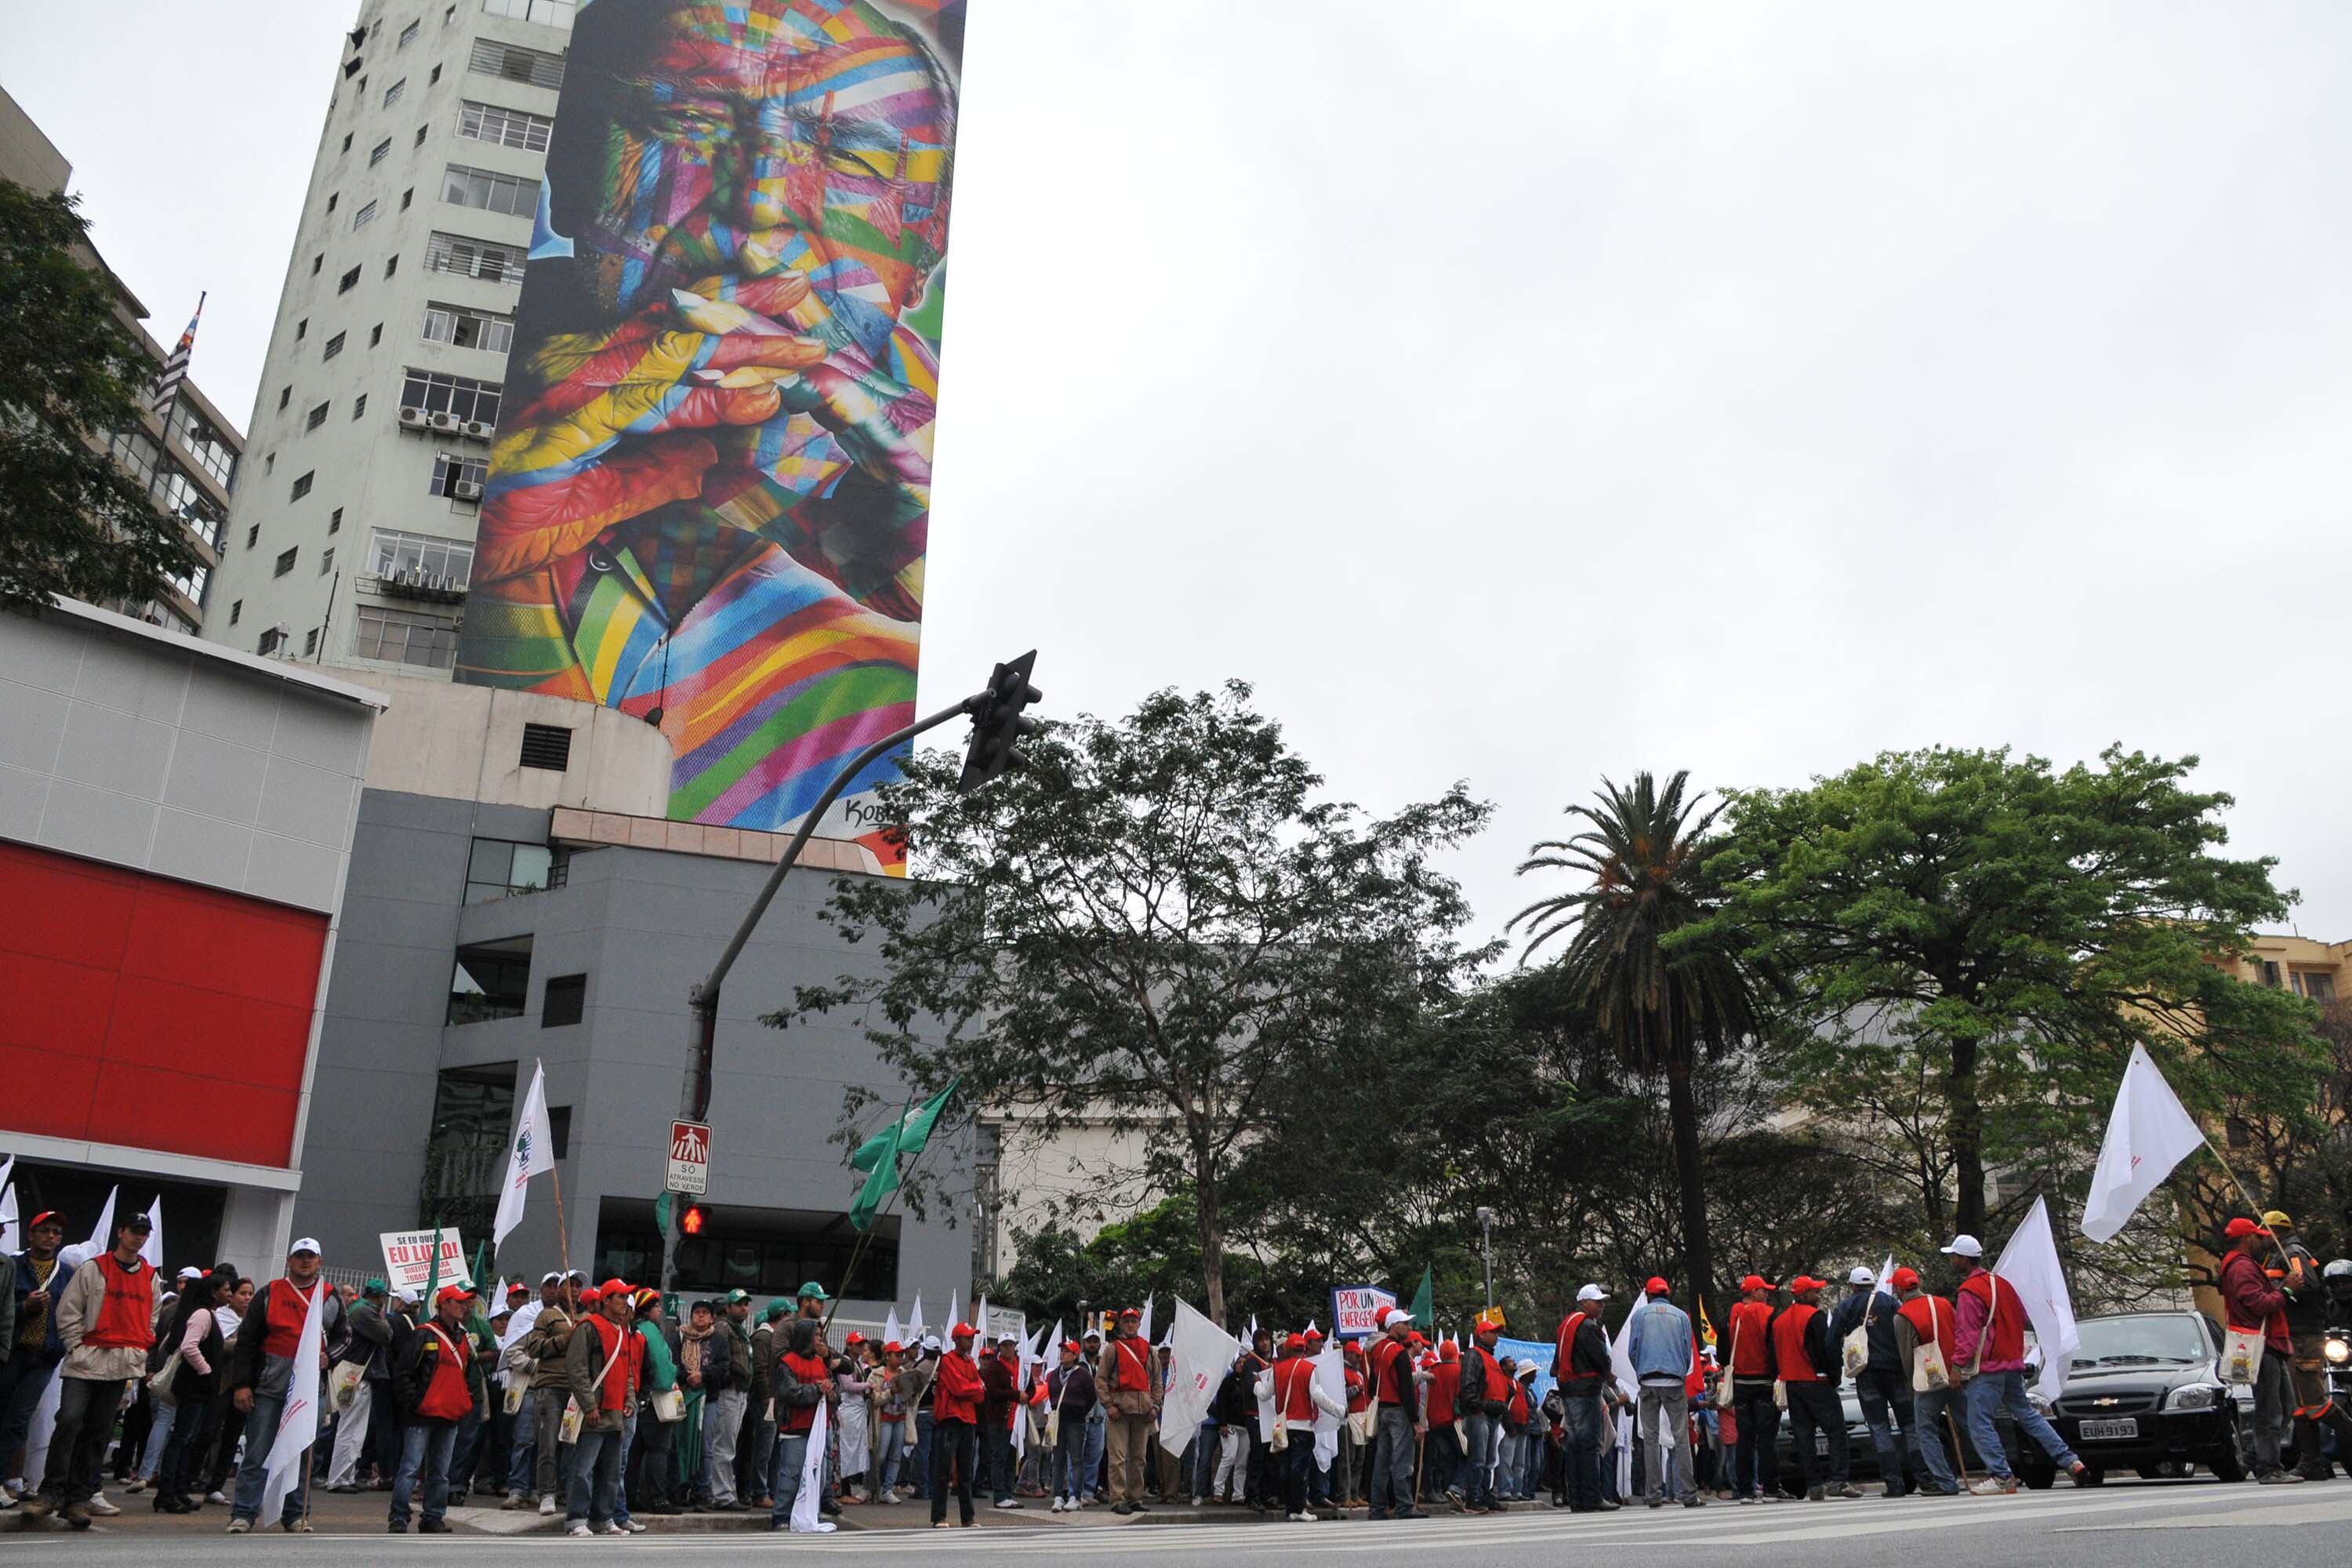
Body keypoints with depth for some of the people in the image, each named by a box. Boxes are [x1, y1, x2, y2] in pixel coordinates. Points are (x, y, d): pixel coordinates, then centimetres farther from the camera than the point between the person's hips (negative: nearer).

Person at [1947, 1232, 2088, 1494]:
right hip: (2013, 1364, 9)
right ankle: (2068, 1460, 16)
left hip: (1987, 1368, -9)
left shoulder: (1969, 1292, -16)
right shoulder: (2002, 1283, 11)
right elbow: (2021, 1317, 21)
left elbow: (1967, 1334, -20)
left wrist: (1957, 1365, -18)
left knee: (1979, 1423, -5)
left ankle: (2001, 1477, -9)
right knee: (2027, 1415, 18)